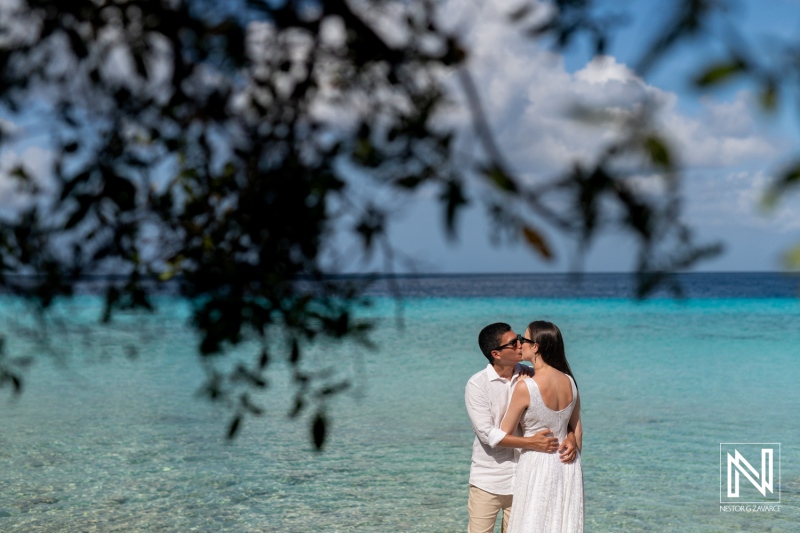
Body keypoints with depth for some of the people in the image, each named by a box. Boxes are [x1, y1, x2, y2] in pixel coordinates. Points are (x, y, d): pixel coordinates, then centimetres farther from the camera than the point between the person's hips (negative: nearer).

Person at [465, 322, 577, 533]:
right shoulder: (477, 385, -12)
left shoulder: (530, 377, -1)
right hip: (488, 478, -3)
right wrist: (531, 442, -24)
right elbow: (488, 434, -18)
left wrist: (571, 436, -14)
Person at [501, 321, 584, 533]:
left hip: (537, 466, -6)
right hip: (567, 465, 7)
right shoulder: (569, 382, 0)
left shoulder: (525, 387, -19)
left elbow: (504, 434, -9)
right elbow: (577, 430, 10)